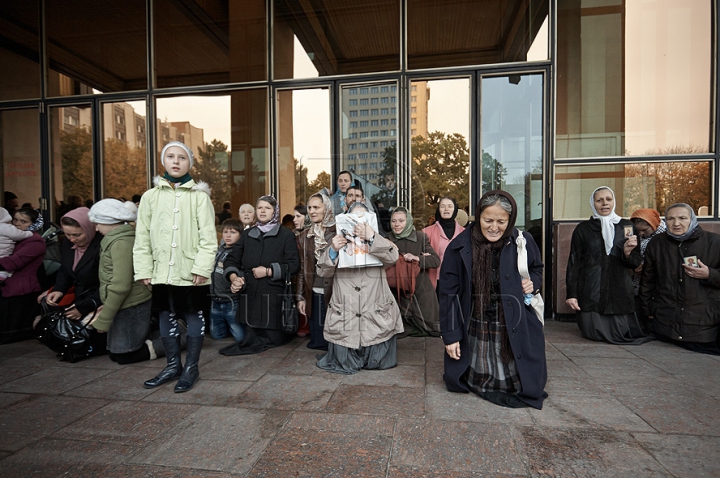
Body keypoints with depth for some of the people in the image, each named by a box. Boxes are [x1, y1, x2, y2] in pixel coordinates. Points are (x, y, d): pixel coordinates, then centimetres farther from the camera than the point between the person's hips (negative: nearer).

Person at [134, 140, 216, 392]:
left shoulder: (199, 196, -2)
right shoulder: (151, 196, 7)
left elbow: (208, 236, -7)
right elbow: (143, 236, 7)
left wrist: (202, 267, -15)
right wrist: (144, 269, 1)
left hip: (191, 270, -4)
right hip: (162, 270, 4)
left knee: (194, 317, 7)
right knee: (166, 317, 14)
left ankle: (191, 367, 23)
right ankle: (173, 365, 32)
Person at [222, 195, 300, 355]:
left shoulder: (286, 235, 1)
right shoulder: (247, 234, 15)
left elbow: (293, 265, -8)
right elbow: (232, 260, 12)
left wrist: (268, 272, -14)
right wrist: (234, 277, -7)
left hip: (273, 295, -4)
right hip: (248, 295, 4)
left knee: (274, 339, 3)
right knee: (250, 337, 8)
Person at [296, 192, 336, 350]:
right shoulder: (304, 236, 9)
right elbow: (301, 268, 10)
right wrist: (300, 297, 8)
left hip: (335, 293, -3)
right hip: (314, 295, 3)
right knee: (317, 340, 10)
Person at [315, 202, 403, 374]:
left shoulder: (378, 243, 6)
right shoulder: (339, 242, 9)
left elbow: (393, 257, -16)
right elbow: (323, 272, 0)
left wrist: (371, 238, -30)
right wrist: (332, 251, -18)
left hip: (376, 316, 0)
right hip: (344, 318, 1)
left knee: (377, 363, 9)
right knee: (345, 365, 7)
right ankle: (349, 358, 39)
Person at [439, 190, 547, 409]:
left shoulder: (523, 242, -8)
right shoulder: (459, 247, -13)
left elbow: (537, 269, 15)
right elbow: (448, 293, -8)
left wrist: (533, 282, -9)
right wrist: (450, 334, -8)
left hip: (515, 329, 1)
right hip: (474, 331, 0)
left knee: (524, 385, 9)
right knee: (476, 383, 14)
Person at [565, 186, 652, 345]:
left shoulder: (626, 226, 9)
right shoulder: (583, 229, 4)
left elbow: (636, 263, 10)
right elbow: (574, 263, 2)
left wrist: (628, 253, -14)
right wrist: (571, 293, -5)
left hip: (620, 292, 2)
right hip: (590, 294, -2)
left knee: (621, 334, -1)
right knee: (594, 334, -4)